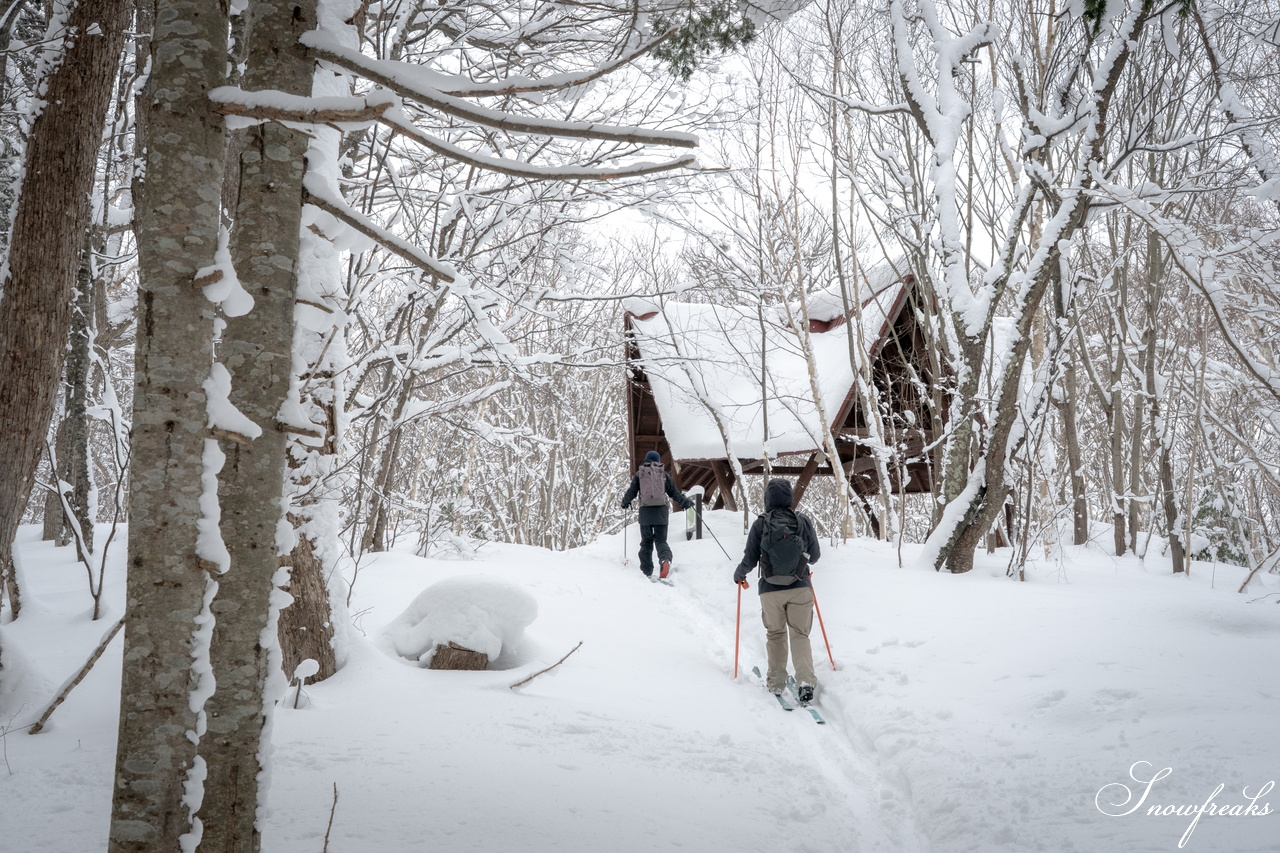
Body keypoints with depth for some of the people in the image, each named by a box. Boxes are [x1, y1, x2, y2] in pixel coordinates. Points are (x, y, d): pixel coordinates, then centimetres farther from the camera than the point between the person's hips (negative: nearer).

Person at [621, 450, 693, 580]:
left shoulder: (639, 474, 9)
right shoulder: (664, 475, 10)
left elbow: (632, 491, 10)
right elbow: (674, 492, 11)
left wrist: (625, 502, 29)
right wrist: (685, 502, 24)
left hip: (645, 510, 0)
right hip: (661, 510, 0)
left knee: (646, 542, 10)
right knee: (661, 540, 4)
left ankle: (647, 571, 6)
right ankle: (666, 560, -28)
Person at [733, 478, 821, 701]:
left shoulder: (760, 525, -10)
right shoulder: (803, 521, -5)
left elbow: (750, 560, -5)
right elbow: (815, 556, 5)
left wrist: (739, 574, 16)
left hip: (771, 590, 0)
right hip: (800, 588, 0)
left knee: (775, 634, 18)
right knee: (800, 634, 9)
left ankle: (776, 682, 20)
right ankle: (805, 681, -7)